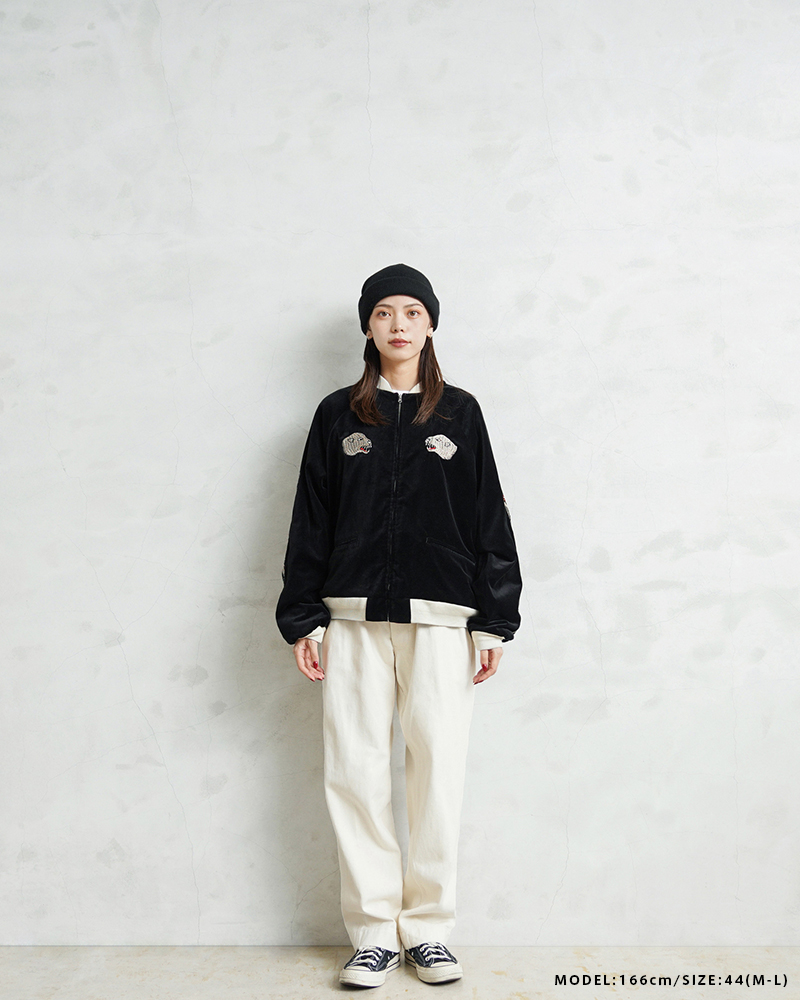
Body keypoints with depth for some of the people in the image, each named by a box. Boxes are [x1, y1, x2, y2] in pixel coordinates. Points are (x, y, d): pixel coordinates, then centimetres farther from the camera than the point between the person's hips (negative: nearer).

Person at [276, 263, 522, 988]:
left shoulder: (459, 413, 9)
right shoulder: (339, 415, 10)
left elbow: (490, 520, 7)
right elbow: (311, 521, 9)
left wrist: (494, 623, 2)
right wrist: (302, 620, 3)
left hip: (441, 617, 0)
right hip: (354, 618, 1)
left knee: (439, 770, 1)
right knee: (356, 772, 1)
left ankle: (428, 929, 15)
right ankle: (374, 933, 13)